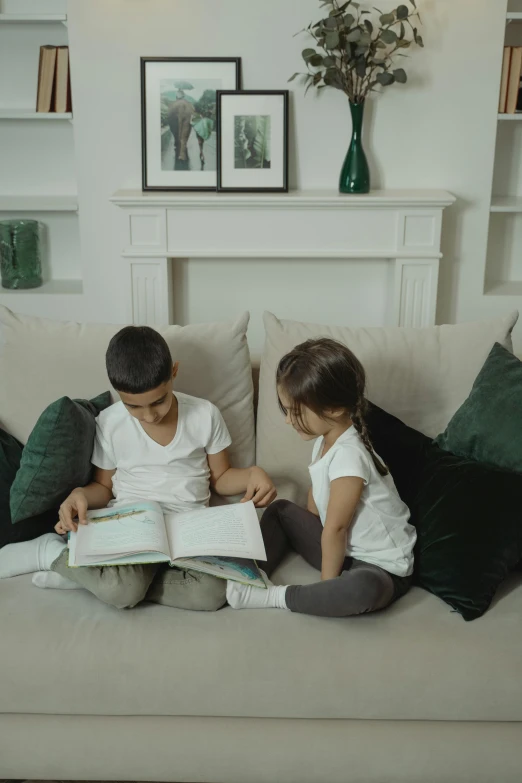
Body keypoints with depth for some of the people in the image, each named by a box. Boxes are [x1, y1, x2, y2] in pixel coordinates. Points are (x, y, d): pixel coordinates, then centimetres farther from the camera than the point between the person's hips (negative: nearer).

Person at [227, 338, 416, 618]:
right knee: (280, 510, 14)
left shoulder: (348, 456, -29)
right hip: (344, 549, 9)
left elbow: (335, 528, -23)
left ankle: (273, 597, -25)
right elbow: (317, 494, 12)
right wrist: (310, 534, 6)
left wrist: (327, 583, -15)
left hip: (381, 568, -9)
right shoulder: (326, 439, -1)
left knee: (364, 588, -42)